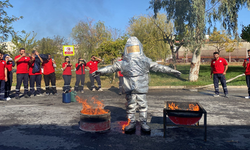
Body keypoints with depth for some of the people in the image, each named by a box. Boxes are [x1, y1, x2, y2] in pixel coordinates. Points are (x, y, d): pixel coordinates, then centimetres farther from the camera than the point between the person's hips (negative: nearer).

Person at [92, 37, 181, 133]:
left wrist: (171, 71, 7)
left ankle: (143, 123, 18)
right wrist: (100, 71, 9)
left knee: (143, 106, 4)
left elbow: (158, 67, 8)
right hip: (129, 90, 0)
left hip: (142, 89, 0)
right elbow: (111, 68, 10)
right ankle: (131, 123, 20)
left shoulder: (145, 61, 4)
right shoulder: (123, 63, 4)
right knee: (130, 106, 6)